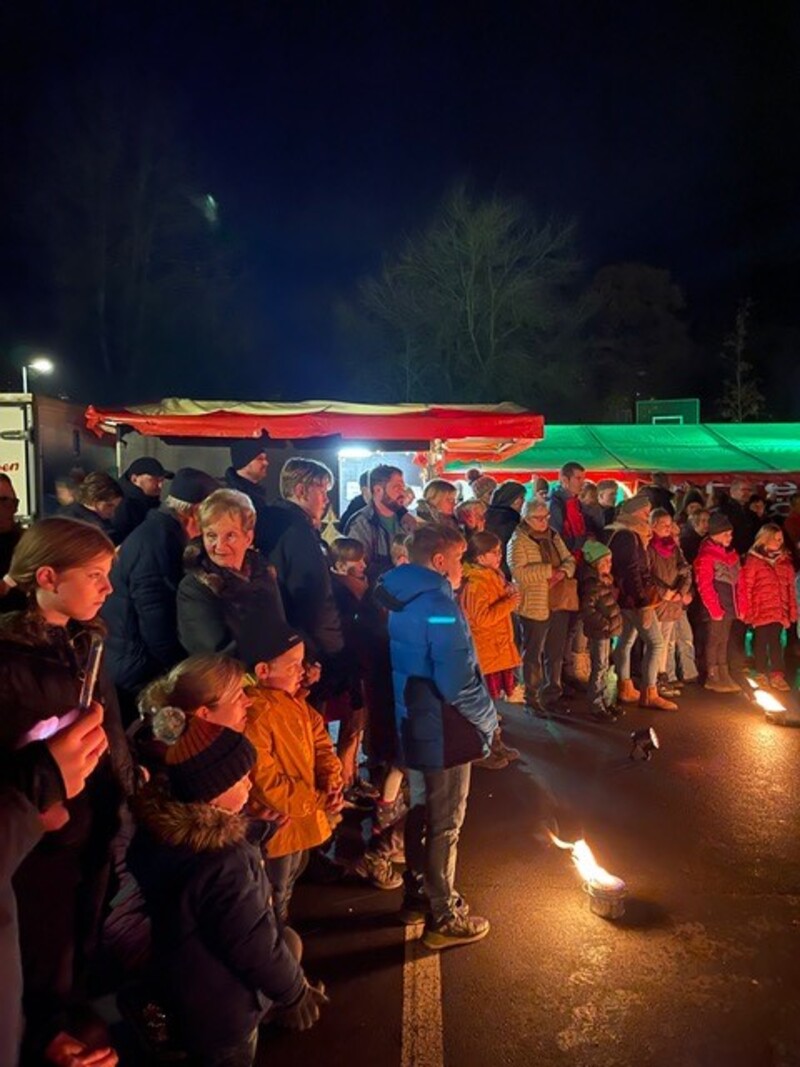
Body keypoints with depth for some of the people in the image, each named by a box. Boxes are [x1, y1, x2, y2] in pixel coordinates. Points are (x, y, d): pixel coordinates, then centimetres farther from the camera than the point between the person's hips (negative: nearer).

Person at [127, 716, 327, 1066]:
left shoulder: (165, 823, -15)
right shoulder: (223, 865, -41)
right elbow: (254, 945, -28)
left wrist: (260, 828, 3)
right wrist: (294, 992, -13)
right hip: (220, 1009, -7)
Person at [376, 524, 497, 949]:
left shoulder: (403, 600, 4)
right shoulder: (439, 606, -24)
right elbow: (458, 682, -27)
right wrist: (488, 718, -9)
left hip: (414, 726, 9)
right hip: (443, 733, -9)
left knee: (421, 814, 23)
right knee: (444, 826, 7)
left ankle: (417, 896, 39)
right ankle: (444, 918, 23)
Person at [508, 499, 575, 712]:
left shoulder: (553, 536, 12)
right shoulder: (518, 541, -12)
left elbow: (569, 559, 10)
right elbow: (519, 572, -23)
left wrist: (563, 572, -12)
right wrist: (549, 570, -19)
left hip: (560, 603, 7)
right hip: (535, 606, -7)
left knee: (556, 652, 17)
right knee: (533, 654, 5)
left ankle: (553, 693, 31)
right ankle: (532, 698, 16)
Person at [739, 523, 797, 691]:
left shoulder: (784, 560, 10)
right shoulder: (753, 559, -4)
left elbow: (790, 587, 12)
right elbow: (745, 586, -4)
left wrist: (792, 610, 9)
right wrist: (744, 609, -6)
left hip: (779, 609, 3)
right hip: (760, 609, -3)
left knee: (775, 641, -2)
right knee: (761, 641, 6)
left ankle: (777, 675, 0)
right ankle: (761, 674, 17)